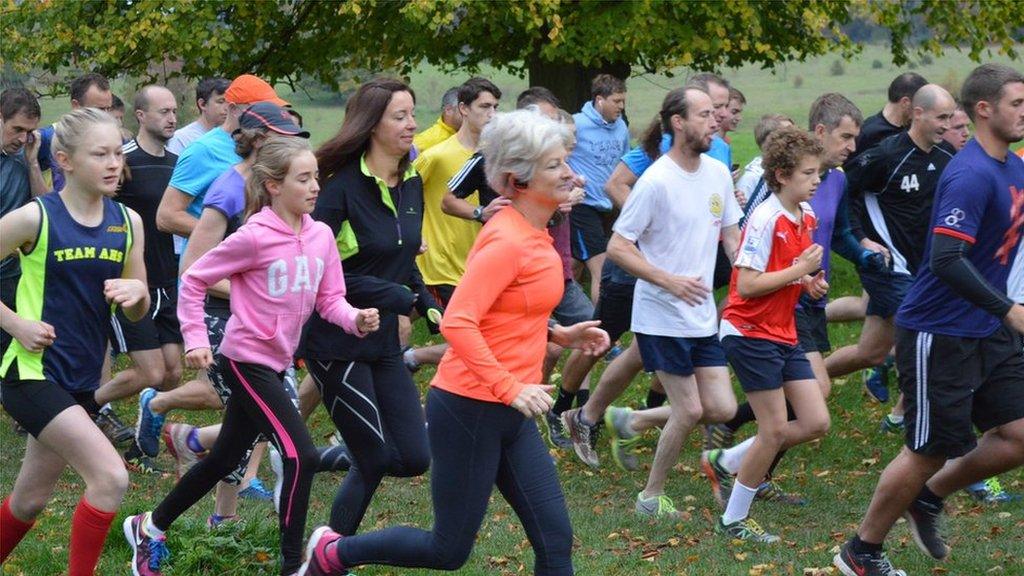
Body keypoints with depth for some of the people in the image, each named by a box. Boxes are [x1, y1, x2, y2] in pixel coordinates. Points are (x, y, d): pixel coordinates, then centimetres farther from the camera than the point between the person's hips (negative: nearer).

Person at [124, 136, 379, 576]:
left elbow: (329, 300, 5)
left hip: (276, 364, 8)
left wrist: (356, 319, -16)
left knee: (225, 459, 19)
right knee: (302, 456, -16)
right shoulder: (254, 237, -17)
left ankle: (150, 526, 37)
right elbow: (193, 280, -10)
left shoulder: (321, 235, 1)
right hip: (247, 360, -8)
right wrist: (195, 339, -17)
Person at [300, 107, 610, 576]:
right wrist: (510, 389, -28)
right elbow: (457, 323, -27)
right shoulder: (507, 242, -18)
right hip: (470, 409, -9)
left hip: (509, 414, 9)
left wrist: (559, 335, 12)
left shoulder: (533, 236, 11)